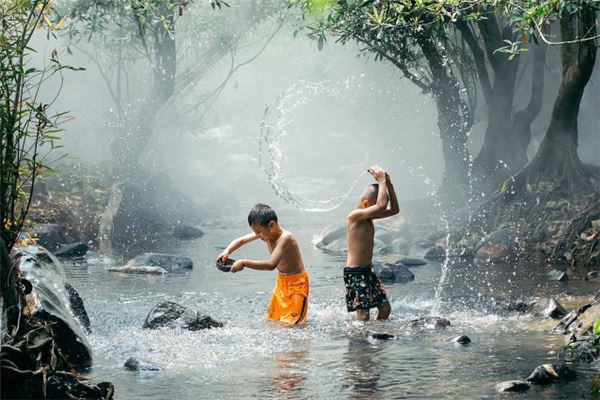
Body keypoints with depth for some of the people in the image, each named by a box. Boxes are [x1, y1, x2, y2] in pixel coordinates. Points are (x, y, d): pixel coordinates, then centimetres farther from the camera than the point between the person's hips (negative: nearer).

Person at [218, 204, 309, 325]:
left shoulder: (285, 238, -29)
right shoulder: (265, 232, -5)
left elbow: (271, 264, -40)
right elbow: (241, 240, 7)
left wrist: (244, 263, -37)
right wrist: (227, 251, -13)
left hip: (296, 283, -9)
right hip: (281, 281, 9)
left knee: (289, 324, -15)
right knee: (271, 319, 11)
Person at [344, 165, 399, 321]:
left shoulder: (368, 216, 10)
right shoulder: (355, 216, -18)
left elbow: (394, 210, 12)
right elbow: (381, 206, -31)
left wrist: (388, 183, 2)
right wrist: (381, 181, -18)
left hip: (367, 271, 9)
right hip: (354, 272, -9)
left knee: (385, 308, 11)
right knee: (363, 315, -13)